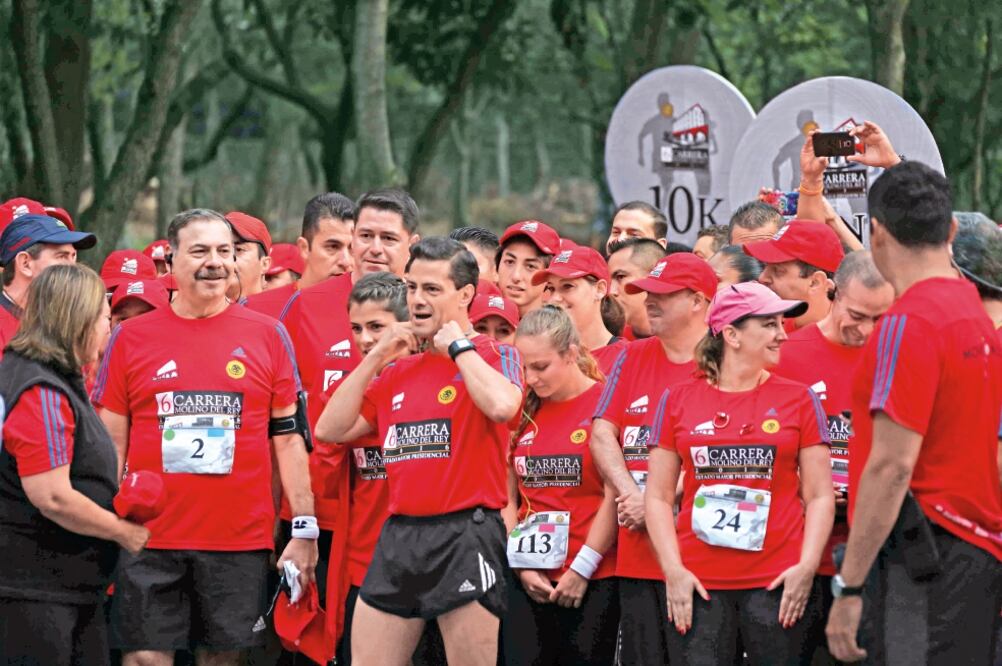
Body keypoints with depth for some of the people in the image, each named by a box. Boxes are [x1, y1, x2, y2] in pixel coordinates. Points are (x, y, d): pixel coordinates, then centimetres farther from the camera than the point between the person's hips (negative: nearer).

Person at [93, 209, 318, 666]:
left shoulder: (267, 336, 5)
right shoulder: (132, 337, 5)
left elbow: (288, 436, 7)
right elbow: (112, 443, 8)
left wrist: (305, 529, 2)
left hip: (240, 541, 0)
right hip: (149, 540, 0)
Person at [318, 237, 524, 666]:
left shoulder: (494, 356, -1)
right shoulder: (398, 371, 19)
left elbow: (501, 405, -24)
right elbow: (332, 430, 13)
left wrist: (459, 346, -10)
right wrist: (375, 358, 8)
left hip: (465, 532, -6)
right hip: (398, 535, 7)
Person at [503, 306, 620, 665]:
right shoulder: (524, 411, 11)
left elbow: (614, 498, -8)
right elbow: (508, 499, 12)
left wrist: (582, 569, -10)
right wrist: (522, 566, 1)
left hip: (593, 581, -4)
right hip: (529, 582, 4)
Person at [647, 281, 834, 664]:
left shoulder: (798, 400, 7)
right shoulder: (678, 401, 8)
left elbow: (820, 496, 6)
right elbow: (659, 497, 9)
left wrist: (807, 567, -6)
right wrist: (673, 571, -3)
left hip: (778, 585, 0)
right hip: (697, 585, 0)